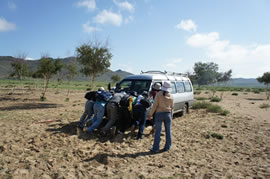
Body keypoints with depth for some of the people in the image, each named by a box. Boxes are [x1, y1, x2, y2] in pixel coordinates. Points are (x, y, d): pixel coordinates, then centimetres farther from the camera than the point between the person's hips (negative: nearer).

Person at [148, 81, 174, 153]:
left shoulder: (158, 94, -9)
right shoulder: (170, 96, 1)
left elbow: (155, 106, -9)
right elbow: (172, 107, 8)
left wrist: (150, 114, -1)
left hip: (159, 114, -3)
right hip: (167, 114, 3)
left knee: (158, 132, 1)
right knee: (168, 131, 11)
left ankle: (155, 148, 5)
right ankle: (167, 147, 20)